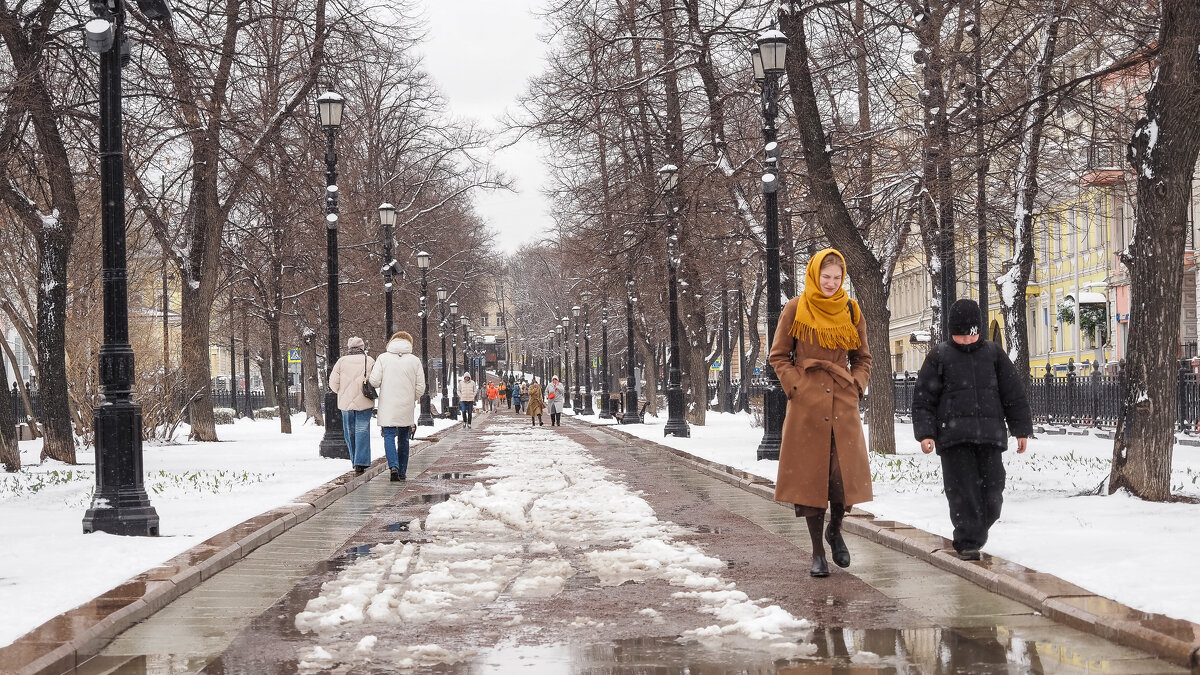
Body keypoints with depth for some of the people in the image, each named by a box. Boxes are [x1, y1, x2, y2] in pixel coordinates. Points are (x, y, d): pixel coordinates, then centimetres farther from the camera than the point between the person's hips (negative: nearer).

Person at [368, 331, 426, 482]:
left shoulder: (383, 358, -4)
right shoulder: (415, 361, 0)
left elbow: (374, 381, -9)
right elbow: (420, 387, 0)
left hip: (388, 407, -2)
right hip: (407, 408, 2)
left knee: (389, 436, 1)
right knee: (403, 438, 13)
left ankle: (394, 466, -20)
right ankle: (402, 472, 16)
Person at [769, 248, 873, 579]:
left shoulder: (851, 312, 10)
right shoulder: (795, 309, 3)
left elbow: (863, 358, 18)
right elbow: (779, 356, 6)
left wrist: (856, 387, 3)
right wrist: (795, 387, -5)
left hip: (843, 404, 2)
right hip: (807, 403, -2)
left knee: (847, 475, -5)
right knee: (810, 476, -1)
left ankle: (835, 530, 24)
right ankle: (817, 553, 10)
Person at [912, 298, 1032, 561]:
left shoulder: (993, 353, 13)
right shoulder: (939, 356, 7)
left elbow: (1013, 394, 15)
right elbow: (924, 398, 4)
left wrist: (1021, 429, 11)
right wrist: (925, 433, -6)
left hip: (989, 435, 2)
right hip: (954, 437, -2)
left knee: (991, 492, 2)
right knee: (963, 491, -7)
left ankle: (976, 536, 23)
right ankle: (967, 542, 0)